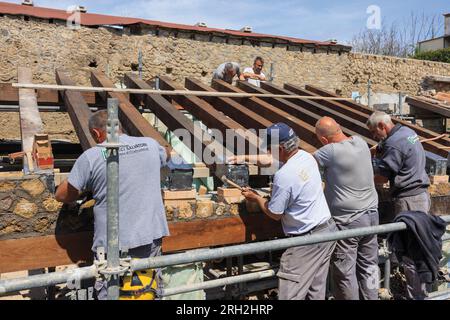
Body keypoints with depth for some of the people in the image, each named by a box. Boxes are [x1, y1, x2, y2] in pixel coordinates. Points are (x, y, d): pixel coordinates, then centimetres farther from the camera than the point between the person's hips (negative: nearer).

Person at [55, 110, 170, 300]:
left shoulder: (91, 157, -10)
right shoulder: (150, 144, 0)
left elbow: (61, 195, -2)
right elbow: (166, 155, 25)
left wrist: (83, 191, 17)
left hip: (113, 242, -3)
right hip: (151, 235, 4)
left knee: (108, 293, 14)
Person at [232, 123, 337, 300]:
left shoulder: (283, 176, -25)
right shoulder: (306, 156, 0)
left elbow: (274, 214, -11)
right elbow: (272, 160, 19)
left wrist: (255, 197, 5)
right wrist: (244, 157, 21)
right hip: (328, 229, 9)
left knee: (290, 294, -1)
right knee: (316, 289, 18)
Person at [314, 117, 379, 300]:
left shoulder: (331, 151, -21)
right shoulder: (361, 142, 1)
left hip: (347, 221, -7)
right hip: (371, 215, 8)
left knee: (345, 273, 8)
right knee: (369, 266, 18)